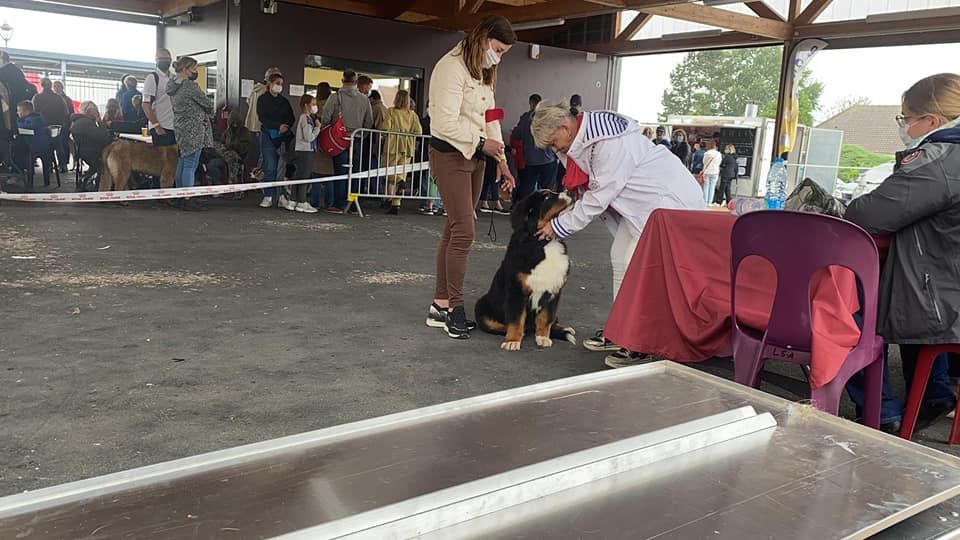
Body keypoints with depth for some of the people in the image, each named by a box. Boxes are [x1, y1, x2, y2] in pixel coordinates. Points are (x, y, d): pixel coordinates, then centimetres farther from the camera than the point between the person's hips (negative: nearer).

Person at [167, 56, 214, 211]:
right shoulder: (190, 85, -15)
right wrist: (214, 105, 11)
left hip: (180, 128, 9)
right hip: (193, 129, -9)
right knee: (191, 164, -8)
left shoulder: (173, 85, 13)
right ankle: (188, 200, -7)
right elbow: (207, 103, -10)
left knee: (182, 163, 13)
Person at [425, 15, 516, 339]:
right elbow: (446, 123, -20)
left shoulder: (484, 74, 17)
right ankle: (455, 307, -2)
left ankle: (440, 306, 13)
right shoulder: (452, 67, -12)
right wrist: (482, 143, -15)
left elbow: (490, 119, 16)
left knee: (454, 230, 7)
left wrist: (502, 161, 8)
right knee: (464, 231, -12)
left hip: (474, 157, 9)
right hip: (450, 156, -9)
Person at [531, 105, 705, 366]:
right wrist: (560, 212, -2)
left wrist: (560, 225, -17)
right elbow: (588, 191, 9)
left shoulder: (610, 142, -28)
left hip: (670, 199, -10)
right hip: (639, 203, 10)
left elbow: (600, 196, -25)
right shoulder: (584, 138, 1)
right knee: (620, 257, 11)